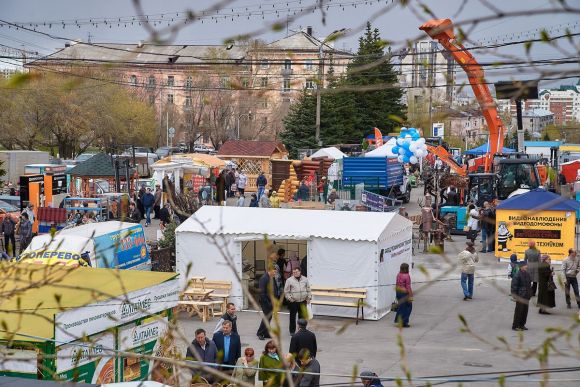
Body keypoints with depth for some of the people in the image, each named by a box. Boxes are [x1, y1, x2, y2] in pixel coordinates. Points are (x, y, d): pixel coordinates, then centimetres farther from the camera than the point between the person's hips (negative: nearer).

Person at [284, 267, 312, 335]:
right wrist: (289, 298, -9)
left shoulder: (305, 279, 5)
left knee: (302, 316, 9)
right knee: (292, 317, 4)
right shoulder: (289, 280, -4)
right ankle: (292, 331, 15)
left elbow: (308, 290, 13)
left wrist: (309, 298, 6)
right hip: (293, 302, -2)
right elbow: (286, 291, -1)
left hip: (303, 301, 2)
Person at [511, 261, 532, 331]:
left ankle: (522, 325, 22)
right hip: (520, 297, -8)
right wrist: (514, 295, -16)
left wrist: (530, 293, 18)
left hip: (526, 296, 8)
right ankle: (515, 326, 3)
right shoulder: (517, 275, -16)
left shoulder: (527, 274, 10)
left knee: (525, 311, 12)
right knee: (519, 311, -4)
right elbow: (514, 286, -15)